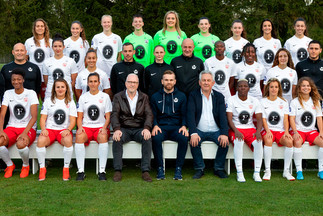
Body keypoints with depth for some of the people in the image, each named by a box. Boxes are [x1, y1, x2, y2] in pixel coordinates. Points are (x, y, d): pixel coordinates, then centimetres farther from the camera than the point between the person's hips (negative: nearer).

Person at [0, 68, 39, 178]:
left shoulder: (31, 93, -4)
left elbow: (34, 117, -12)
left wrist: (25, 133, -27)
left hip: (28, 128, -3)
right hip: (12, 127, 3)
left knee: (21, 144, -36)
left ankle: (26, 166, -2)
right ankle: (10, 165, 1)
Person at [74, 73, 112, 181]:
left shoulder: (105, 96, 10)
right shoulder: (83, 97, 15)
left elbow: (108, 117, 6)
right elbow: (79, 117, 12)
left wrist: (104, 128, -13)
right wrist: (80, 127, -9)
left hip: (101, 126, -1)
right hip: (86, 127, 1)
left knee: (103, 137, -36)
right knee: (79, 137, -32)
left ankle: (102, 171, -32)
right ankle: (80, 171, -29)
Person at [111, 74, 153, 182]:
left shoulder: (144, 97, 11)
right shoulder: (118, 97, 8)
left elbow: (149, 114, 0)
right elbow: (114, 115, -4)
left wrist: (147, 128, -21)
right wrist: (116, 129, -24)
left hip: (139, 129, 1)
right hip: (124, 129, -1)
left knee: (147, 138, -31)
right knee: (117, 139, -32)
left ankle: (145, 171, -28)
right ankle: (117, 171, -27)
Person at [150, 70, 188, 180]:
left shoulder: (181, 96, 15)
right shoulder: (155, 97, 15)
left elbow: (184, 114, 10)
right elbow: (153, 114, 11)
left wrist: (184, 126, -9)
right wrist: (155, 126, -9)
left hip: (176, 127, 0)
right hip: (161, 127, 0)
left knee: (184, 138, -33)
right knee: (156, 138, -34)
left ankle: (178, 169, -23)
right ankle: (160, 168, -23)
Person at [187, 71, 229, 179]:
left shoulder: (219, 96, 9)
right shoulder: (193, 95, 4)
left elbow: (223, 116, -2)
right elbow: (190, 115, -8)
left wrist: (224, 134, -19)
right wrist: (193, 133, -24)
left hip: (215, 131, 1)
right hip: (199, 130, -1)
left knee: (225, 142, -25)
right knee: (194, 142, -30)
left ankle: (219, 168, -4)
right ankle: (199, 169, -11)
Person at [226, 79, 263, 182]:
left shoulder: (254, 101, 9)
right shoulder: (231, 100, 1)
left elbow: (259, 119, 4)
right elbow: (229, 119, -7)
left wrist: (258, 131, -15)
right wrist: (236, 131, -23)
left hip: (250, 128, 2)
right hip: (235, 128, -2)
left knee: (258, 142, -29)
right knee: (238, 142, -35)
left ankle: (257, 173, -19)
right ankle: (239, 173, -28)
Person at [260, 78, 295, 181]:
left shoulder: (283, 102, 14)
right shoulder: (263, 102, 6)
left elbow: (286, 119, 6)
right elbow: (263, 119, -2)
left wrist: (286, 132, -11)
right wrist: (268, 131, -18)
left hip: (280, 130, 2)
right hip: (267, 130, -2)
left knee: (289, 142, -29)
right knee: (268, 141, -36)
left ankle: (286, 171, -17)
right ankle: (267, 170, -27)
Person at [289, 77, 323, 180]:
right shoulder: (294, 102, 2)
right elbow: (291, 119, -4)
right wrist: (295, 132, -17)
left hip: (312, 131, 3)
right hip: (298, 130, -3)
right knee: (298, 142, -35)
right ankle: (299, 170, -27)